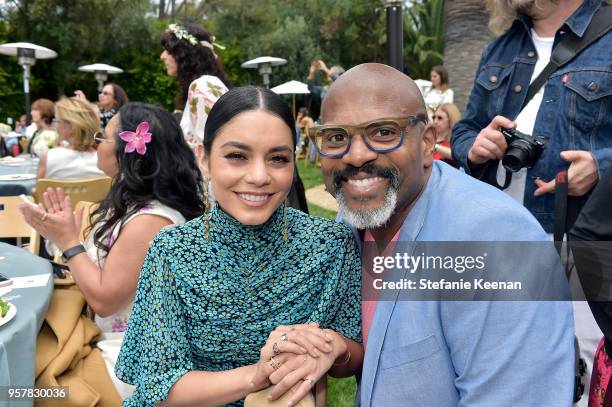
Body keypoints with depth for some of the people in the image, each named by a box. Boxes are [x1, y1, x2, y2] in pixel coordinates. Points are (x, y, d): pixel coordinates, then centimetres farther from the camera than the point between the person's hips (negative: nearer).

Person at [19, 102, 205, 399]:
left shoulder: (150, 220, -27)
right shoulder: (131, 202, 4)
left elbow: (104, 300, -22)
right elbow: (97, 266, 8)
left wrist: (68, 241, -15)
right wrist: (61, 233, -1)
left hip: (127, 357, -8)